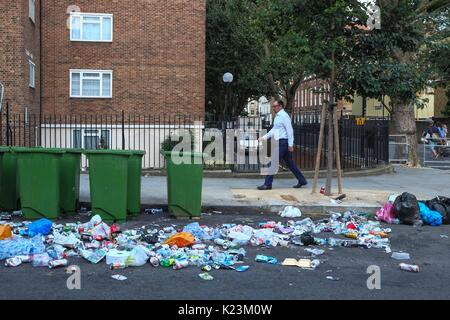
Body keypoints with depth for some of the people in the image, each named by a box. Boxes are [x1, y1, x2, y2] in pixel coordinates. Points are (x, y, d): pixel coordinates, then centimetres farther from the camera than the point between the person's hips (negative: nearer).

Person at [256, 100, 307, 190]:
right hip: (280, 142, 10)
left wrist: (290, 145, -20)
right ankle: (302, 181, 20)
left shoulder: (284, 116, -13)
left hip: (283, 142, -10)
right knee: (289, 163, 13)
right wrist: (264, 137, 14)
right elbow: (273, 130, 22)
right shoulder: (277, 116, 16)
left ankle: (268, 184, -6)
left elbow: (290, 130, -17)